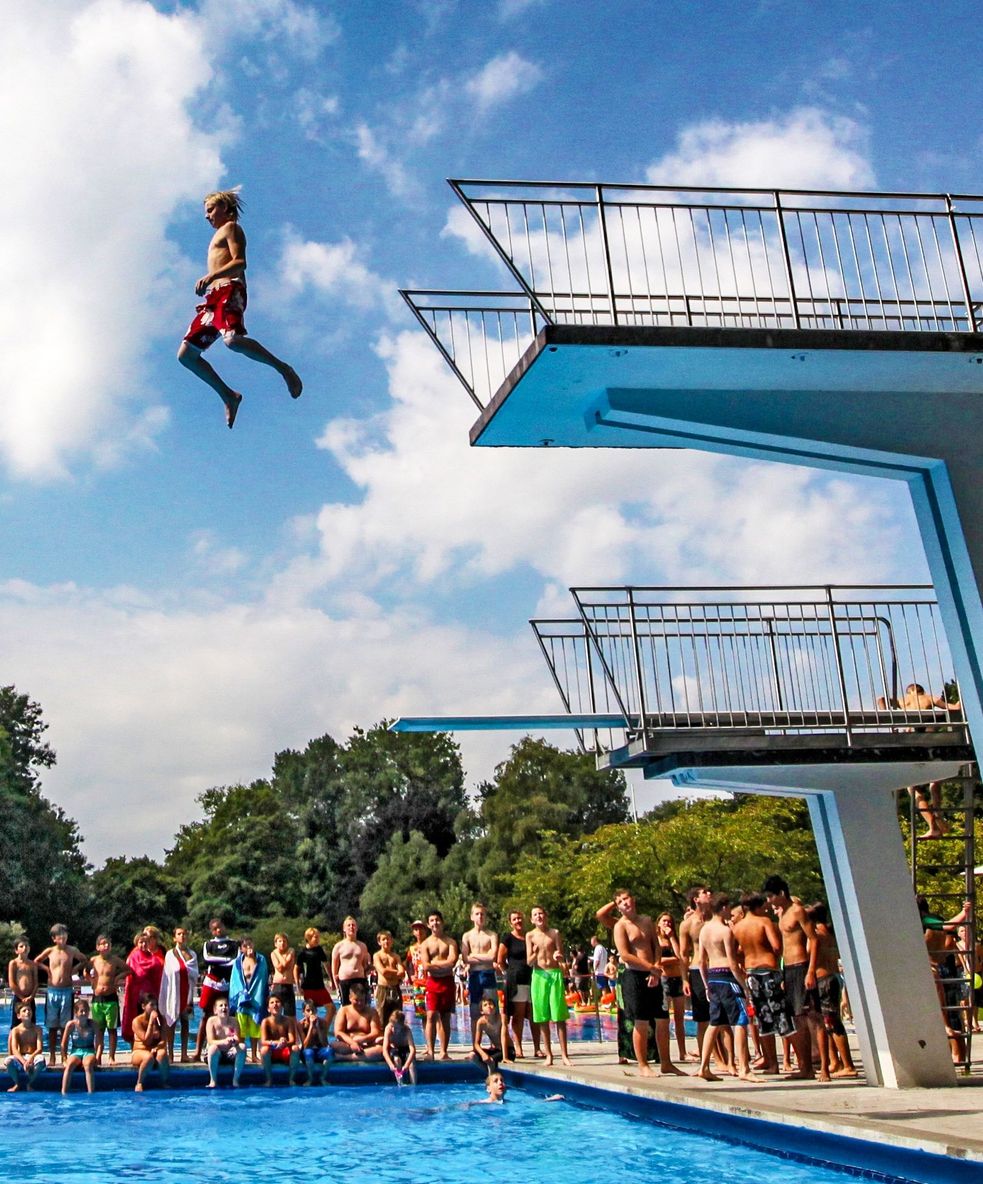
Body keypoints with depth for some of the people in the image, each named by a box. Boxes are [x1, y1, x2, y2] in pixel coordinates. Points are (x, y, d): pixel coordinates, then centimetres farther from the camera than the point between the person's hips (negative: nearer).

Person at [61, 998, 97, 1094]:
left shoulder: (92, 1025, -4)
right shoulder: (71, 1025, -6)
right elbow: (63, 1044, 0)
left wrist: (97, 1058, -13)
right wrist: (65, 1059, -7)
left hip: (89, 1051, -1)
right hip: (75, 1051, 1)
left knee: (88, 1065, -34)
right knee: (69, 1065, -33)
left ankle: (91, 1093, -35)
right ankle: (63, 1093, -31)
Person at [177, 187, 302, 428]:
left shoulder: (231, 227, 8)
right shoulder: (219, 237, 34)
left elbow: (240, 262, -9)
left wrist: (211, 276, -23)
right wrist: (207, 302, 21)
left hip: (229, 290, -9)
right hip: (214, 296, 9)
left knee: (233, 340, -36)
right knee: (186, 354, 0)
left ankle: (284, 369, -22)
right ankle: (228, 396, 4)